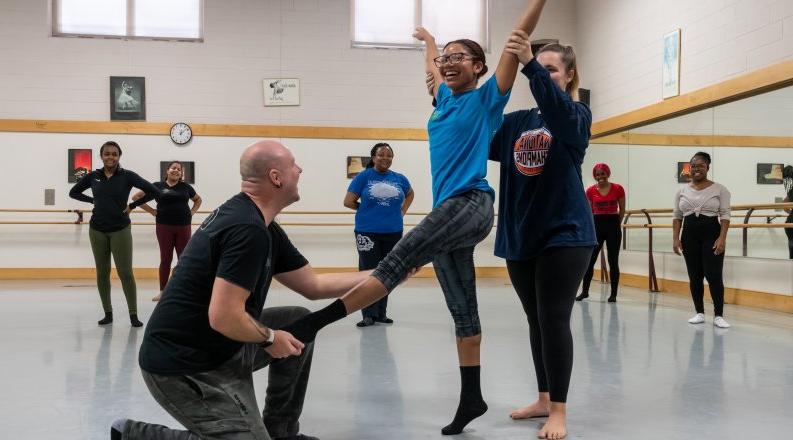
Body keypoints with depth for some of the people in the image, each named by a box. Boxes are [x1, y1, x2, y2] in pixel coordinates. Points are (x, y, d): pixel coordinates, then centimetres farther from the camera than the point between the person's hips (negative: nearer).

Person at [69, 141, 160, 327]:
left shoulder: (127, 176, -7)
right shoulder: (93, 176, 1)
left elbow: (154, 191, -9)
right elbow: (73, 193, 16)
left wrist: (133, 205, -6)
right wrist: (93, 200, 3)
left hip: (120, 230, -3)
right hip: (97, 230, 3)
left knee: (125, 272, -4)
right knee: (102, 273, 8)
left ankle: (133, 315, 3)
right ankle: (108, 314, 18)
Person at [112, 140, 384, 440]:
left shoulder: (254, 221, 9)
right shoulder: (249, 229, -23)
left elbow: (313, 285, 13)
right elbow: (223, 317, -28)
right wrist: (270, 338, -10)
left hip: (213, 348, 10)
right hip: (184, 365, -10)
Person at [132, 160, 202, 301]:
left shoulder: (186, 187, 6)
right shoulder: (158, 186, 1)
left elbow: (198, 200, 23)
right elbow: (136, 197, 5)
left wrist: (192, 212, 8)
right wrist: (151, 210, 0)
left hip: (183, 227, 1)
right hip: (164, 227, -1)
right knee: (165, 259, 5)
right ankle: (162, 290, 14)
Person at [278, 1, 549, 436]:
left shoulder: (487, 98, 3)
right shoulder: (446, 99, 21)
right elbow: (432, 67, 42)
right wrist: (428, 39, 57)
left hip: (471, 205, -8)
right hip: (449, 212, 8)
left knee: (398, 259, -24)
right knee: (462, 312, 8)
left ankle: (316, 321, -29)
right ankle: (471, 397, 13)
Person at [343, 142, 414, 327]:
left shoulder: (399, 179, 7)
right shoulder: (364, 177, -3)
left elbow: (410, 194, 27)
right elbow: (348, 201, -3)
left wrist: (402, 211, 12)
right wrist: (368, 209, 5)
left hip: (393, 232, 4)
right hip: (368, 232, -3)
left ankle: (381, 313, 19)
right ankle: (369, 314, 3)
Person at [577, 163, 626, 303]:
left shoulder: (618, 189, -4)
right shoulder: (590, 191, 1)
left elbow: (622, 210, 6)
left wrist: (616, 224, 11)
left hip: (613, 225, -2)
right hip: (596, 225, 2)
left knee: (613, 261, 3)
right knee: (590, 259, 4)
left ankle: (613, 294, 11)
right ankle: (585, 291, 17)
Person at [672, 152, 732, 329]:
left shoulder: (719, 189, 0)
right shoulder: (682, 191, 9)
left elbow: (725, 216, -5)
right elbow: (677, 217, 11)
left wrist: (722, 238, -15)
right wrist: (675, 238, 1)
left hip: (711, 234, -4)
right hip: (689, 235, 4)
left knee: (714, 275, -7)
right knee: (694, 276, 7)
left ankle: (719, 316, 0)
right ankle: (699, 313, 17)